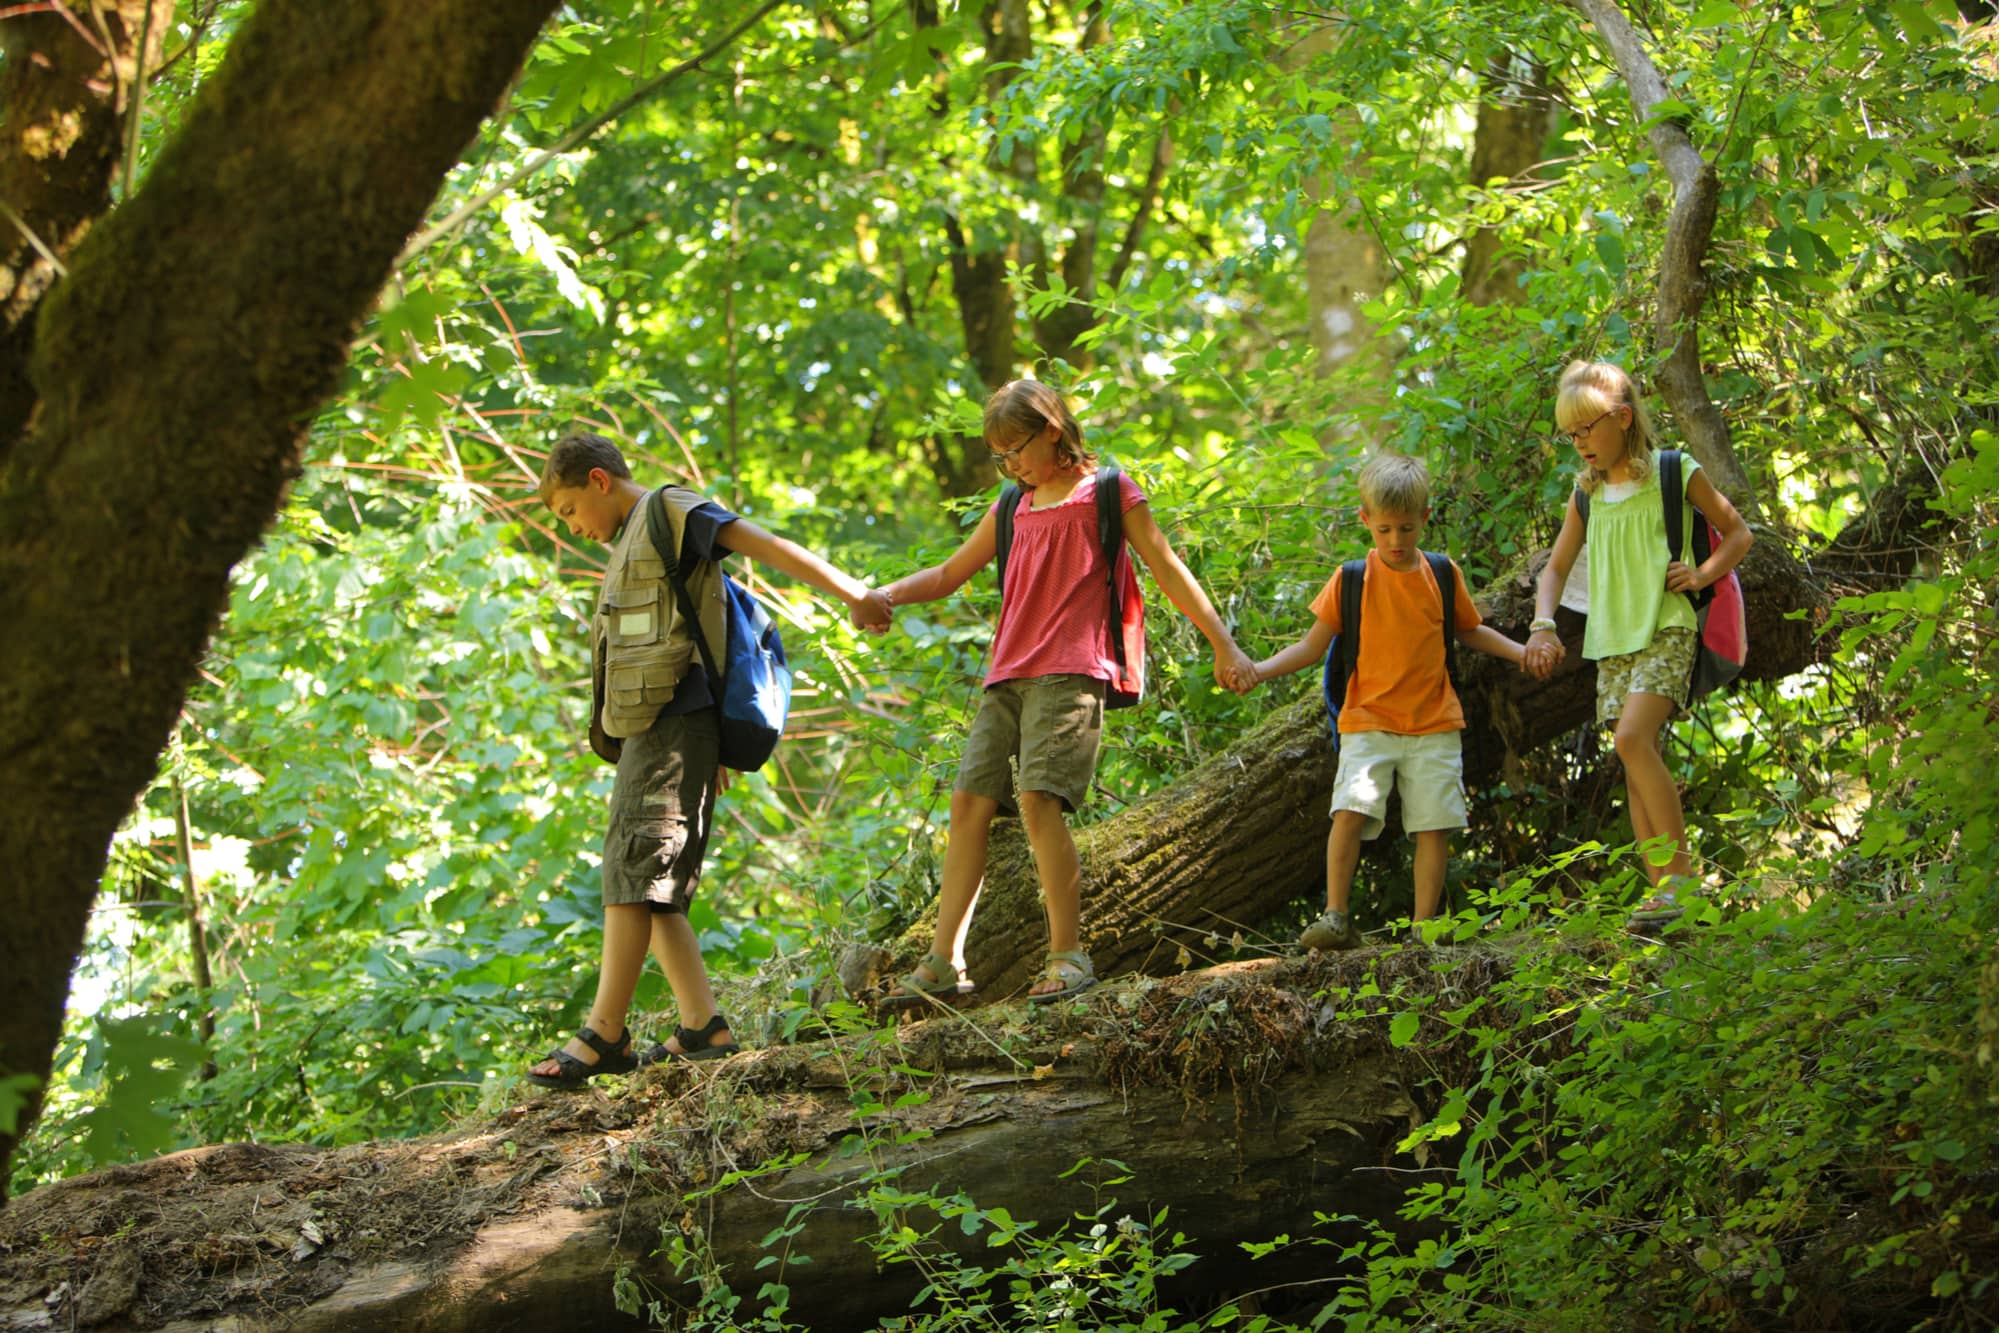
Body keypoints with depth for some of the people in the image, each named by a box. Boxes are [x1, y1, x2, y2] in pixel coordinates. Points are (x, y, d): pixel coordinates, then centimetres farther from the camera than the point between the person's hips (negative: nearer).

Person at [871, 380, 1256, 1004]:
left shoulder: (1106, 492, 4)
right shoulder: (1013, 511, 22)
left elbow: (1169, 571, 5)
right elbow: (949, 574, 28)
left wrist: (1223, 646, 4)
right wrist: (887, 595, 9)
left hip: (1069, 672, -6)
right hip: (1007, 677, 7)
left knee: (1037, 798, -21)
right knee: (969, 802, -2)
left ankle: (1068, 953, -16)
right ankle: (945, 961, -2)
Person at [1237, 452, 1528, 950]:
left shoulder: (1443, 576, 7)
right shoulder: (1352, 580, 0)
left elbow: (1469, 630, 23)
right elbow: (1313, 646, 3)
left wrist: (1520, 651, 11)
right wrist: (1260, 670, -11)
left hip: (1434, 724, 2)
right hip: (1369, 721, -2)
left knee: (1435, 824, -3)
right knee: (1351, 810, -19)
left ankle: (1424, 924, 5)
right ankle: (1335, 918, -14)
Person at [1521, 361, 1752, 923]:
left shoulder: (1676, 475, 0)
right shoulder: (1588, 496, 13)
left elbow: (1738, 532, 10)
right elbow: (1556, 567, 19)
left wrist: (1704, 574, -8)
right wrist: (1543, 626, 2)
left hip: (1665, 630, -6)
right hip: (1612, 642, 6)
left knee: (1633, 738, -24)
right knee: (1636, 767, 1)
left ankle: (1681, 870, -20)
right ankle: (1664, 891, 2)